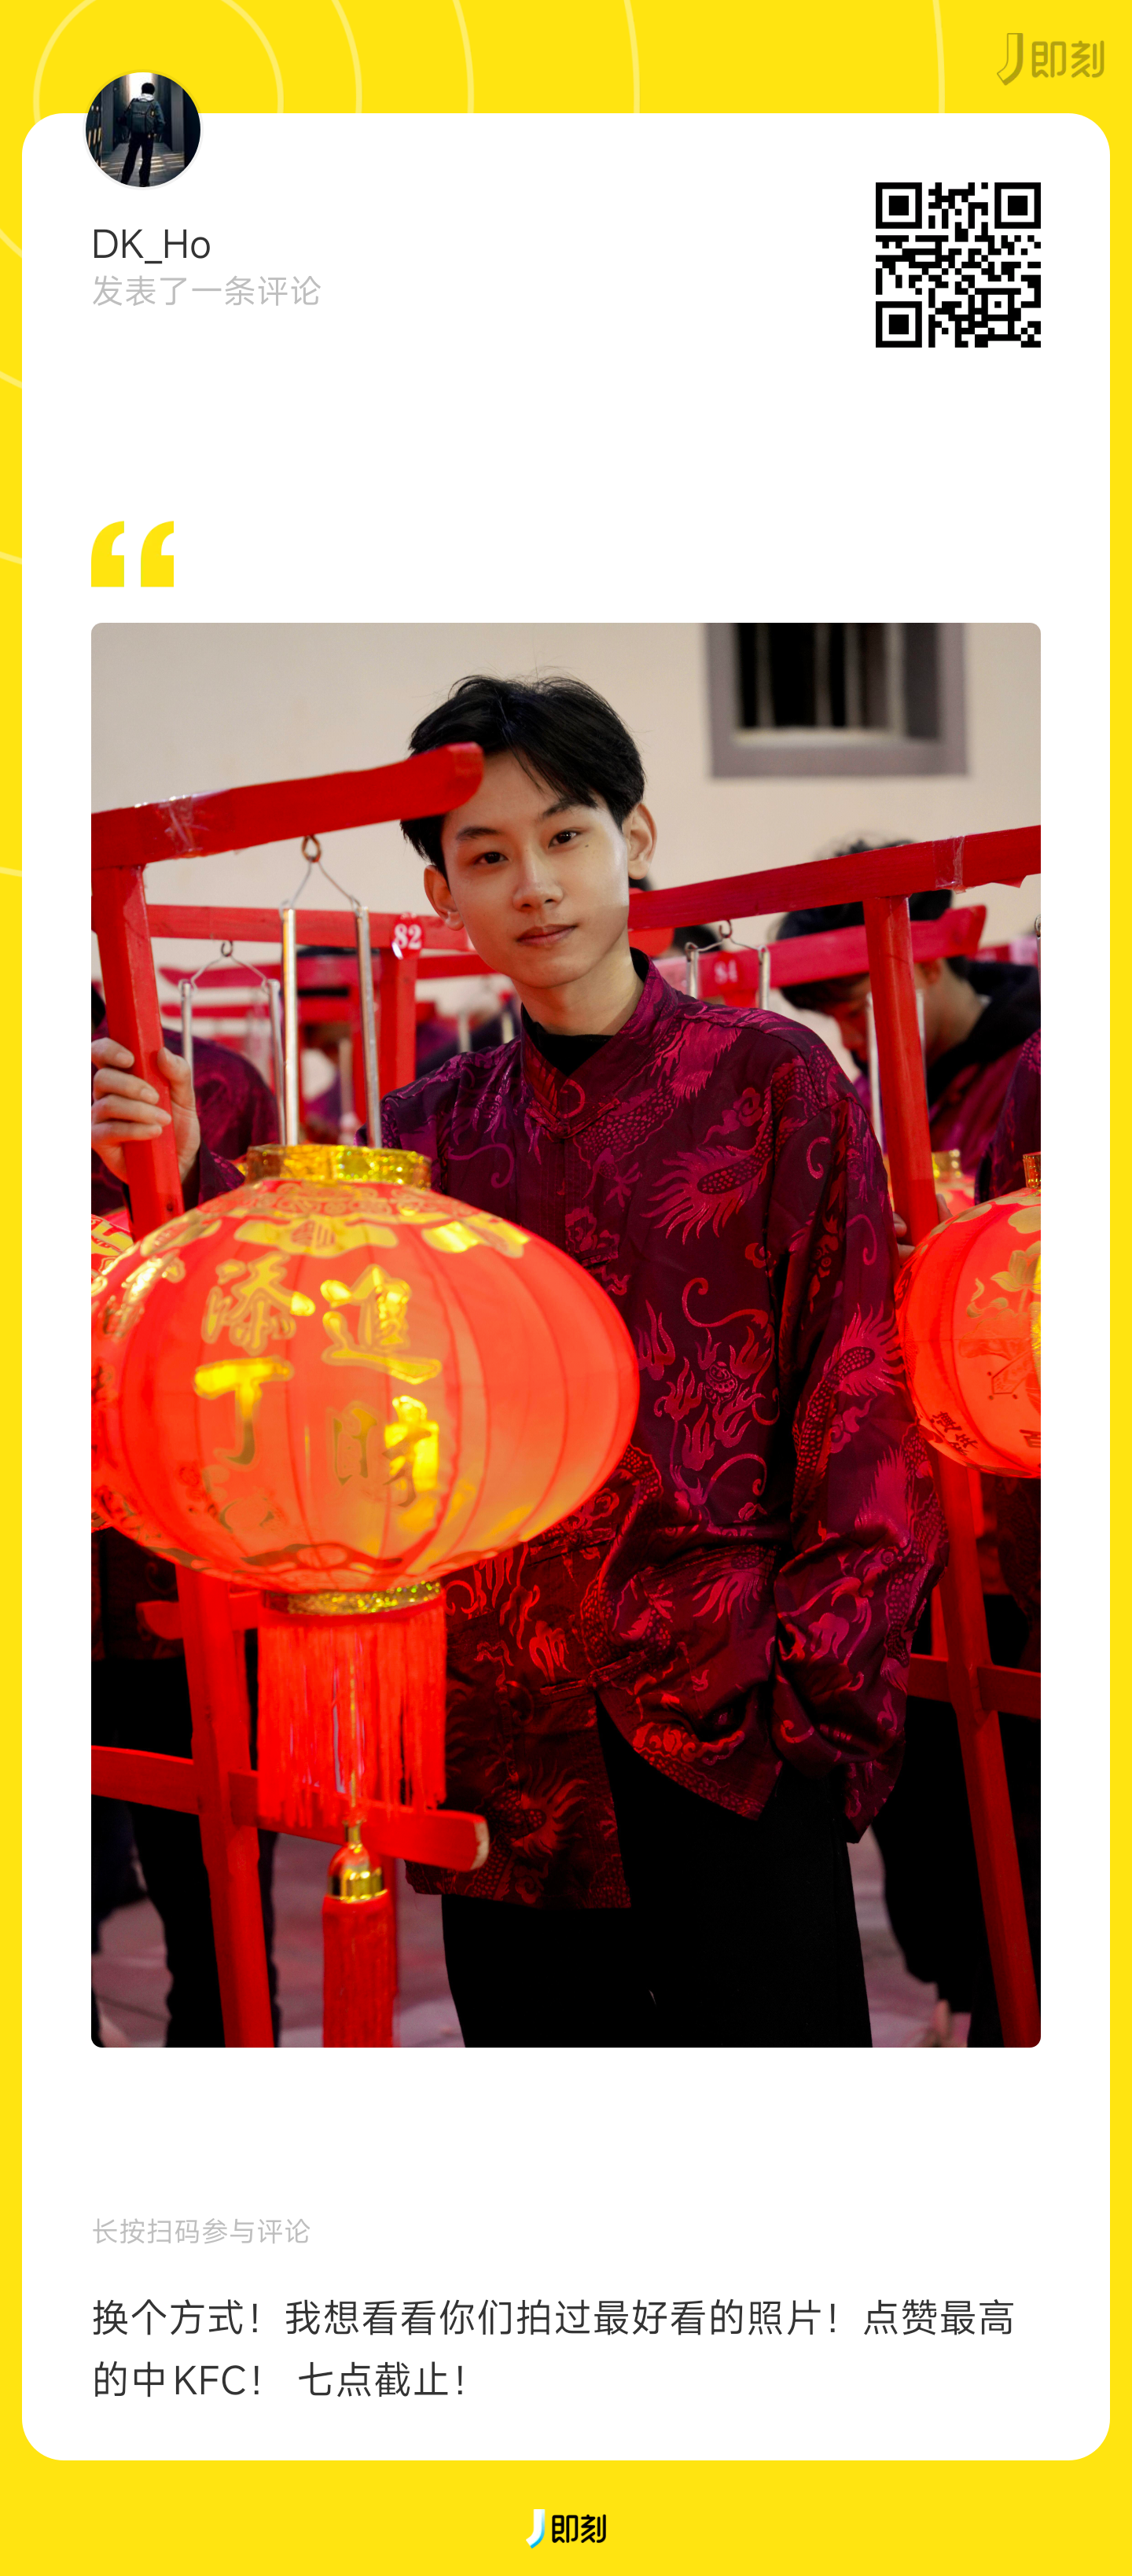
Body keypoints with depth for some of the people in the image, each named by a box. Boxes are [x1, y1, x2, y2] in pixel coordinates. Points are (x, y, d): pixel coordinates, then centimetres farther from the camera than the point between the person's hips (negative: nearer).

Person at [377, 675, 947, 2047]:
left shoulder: (773, 1081, 2)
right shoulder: (433, 1128, 10)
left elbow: (863, 1394, 0)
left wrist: (815, 1667, -9)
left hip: (731, 1722, -3)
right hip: (505, 1729, 3)